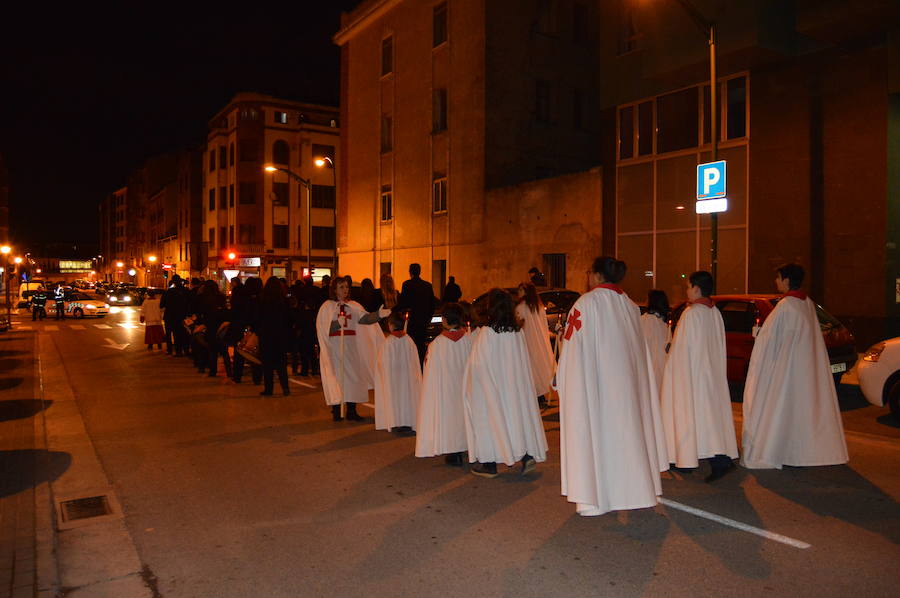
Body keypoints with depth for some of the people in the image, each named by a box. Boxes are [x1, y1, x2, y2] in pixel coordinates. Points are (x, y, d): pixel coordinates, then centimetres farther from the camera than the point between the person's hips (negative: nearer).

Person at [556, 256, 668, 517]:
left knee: (593, 433, 1)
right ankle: (637, 492, 26)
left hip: (592, 383, -6)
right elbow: (638, 349, 11)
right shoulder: (630, 306, 6)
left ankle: (593, 499, 5)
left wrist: (562, 379, -1)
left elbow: (572, 346, -11)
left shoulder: (586, 303, -13)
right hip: (626, 384, 6)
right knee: (625, 431, 15)